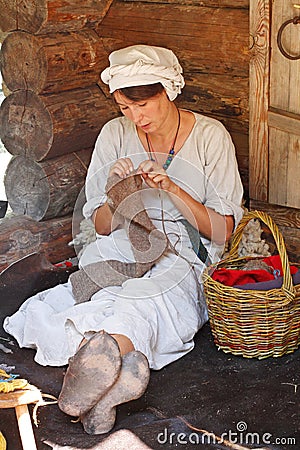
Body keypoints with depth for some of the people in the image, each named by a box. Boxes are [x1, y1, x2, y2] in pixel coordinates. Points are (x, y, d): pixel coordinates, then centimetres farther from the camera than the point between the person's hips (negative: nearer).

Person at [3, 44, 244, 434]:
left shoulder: (210, 136, -2)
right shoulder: (116, 134, 6)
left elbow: (223, 230, -3)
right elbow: (103, 229, 9)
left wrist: (172, 190, -16)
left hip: (185, 256, -2)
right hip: (122, 252, 3)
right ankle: (120, 367, -56)